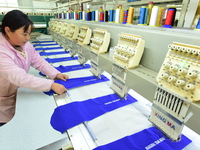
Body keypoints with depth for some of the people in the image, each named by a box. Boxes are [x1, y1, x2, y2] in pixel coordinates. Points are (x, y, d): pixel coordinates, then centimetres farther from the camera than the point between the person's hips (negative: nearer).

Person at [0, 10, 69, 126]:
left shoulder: (24, 44, -8)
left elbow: (38, 61, -7)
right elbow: (19, 77, -40)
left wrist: (56, 74, -21)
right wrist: (51, 85, -43)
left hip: (18, 94, 6)